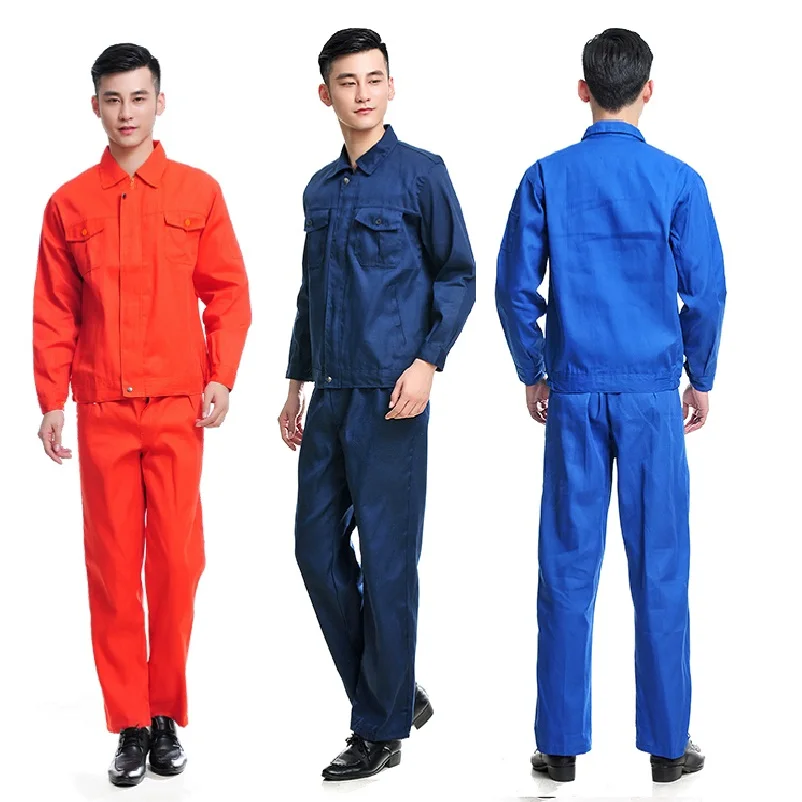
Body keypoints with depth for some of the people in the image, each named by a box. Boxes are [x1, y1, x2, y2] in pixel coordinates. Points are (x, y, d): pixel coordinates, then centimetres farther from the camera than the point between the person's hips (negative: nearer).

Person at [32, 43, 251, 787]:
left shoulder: (198, 193, 5)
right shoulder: (69, 204, 7)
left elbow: (228, 293, 6)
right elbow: (52, 313, 7)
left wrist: (221, 379, -4)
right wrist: (50, 402, 0)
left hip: (178, 409, 0)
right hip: (101, 411, 1)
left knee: (176, 563, 0)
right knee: (112, 568, 3)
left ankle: (167, 717, 14)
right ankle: (129, 725, 11)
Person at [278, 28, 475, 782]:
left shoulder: (420, 173, -3)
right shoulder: (319, 190, 14)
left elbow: (458, 275, -4)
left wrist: (428, 360, -16)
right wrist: (296, 385, 21)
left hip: (387, 397, -7)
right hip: (329, 398, 7)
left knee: (386, 560, -2)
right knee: (318, 549, 8)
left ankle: (381, 731, 9)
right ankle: (395, 693, 23)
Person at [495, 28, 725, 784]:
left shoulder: (546, 178, 0)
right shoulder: (677, 181, -4)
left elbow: (515, 288, 1)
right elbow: (705, 291, -2)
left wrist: (534, 373, 14)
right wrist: (700, 379, 11)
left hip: (574, 394, 1)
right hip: (653, 395, -1)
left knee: (568, 570, 6)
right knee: (659, 571, 5)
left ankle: (561, 743, 10)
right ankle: (666, 743, 11)